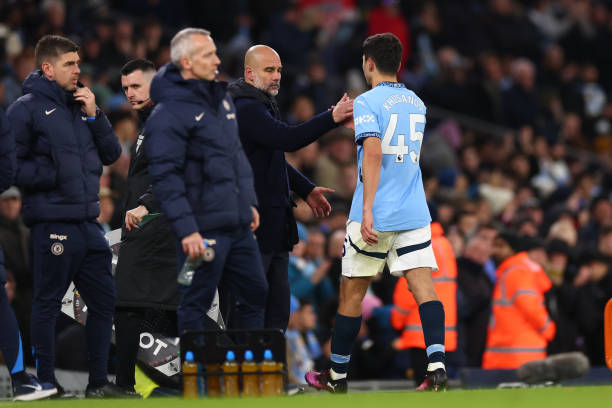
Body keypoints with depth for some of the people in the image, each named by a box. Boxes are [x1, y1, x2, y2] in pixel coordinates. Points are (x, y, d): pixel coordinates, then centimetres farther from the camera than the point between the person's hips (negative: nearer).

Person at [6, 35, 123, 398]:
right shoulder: (27, 109, -6)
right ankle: (47, 385, 8)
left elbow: (111, 154, 11)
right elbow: (13, 167, -11)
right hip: (52, 224, -7)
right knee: (48, 305, 1)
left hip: (88, 224, 7)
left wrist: (94, 115, 0)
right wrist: (56, 175, -16)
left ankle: (98, 382, 20)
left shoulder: (80, 105, 15)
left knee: (104, 300, 10)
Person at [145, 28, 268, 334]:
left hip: (239, 226, 9)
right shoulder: (170, 113, -15)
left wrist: (249, 202, 20)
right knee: (194, 306, -1)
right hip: (203, 230, -9)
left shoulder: (220, 97, 13)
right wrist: (186, 229, -24)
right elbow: (165, 176, -19)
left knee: (255, 294, 15)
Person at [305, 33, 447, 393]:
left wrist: (367, 209, -26)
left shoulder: (367, 103, -8)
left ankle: (337, 376, 19)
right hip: (415, 214, 5)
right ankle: (437, 366, -22)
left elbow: (373, 153, -21)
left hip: (376, 217, -5)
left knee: (352, 292, 8)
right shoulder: (416, 103, 14)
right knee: (423, 285, -4)